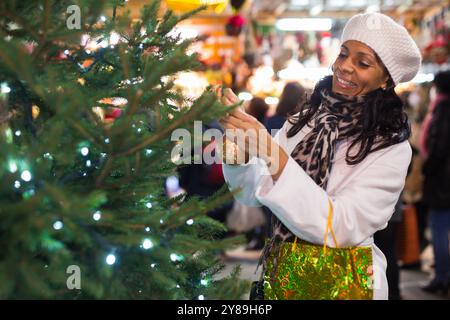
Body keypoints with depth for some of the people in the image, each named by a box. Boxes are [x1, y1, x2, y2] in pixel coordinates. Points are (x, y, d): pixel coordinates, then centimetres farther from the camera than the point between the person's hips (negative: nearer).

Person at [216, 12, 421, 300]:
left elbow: (339, 226, -24)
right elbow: (252, 193, -3)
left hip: (342, 282, -4)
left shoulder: (391, 148, -13)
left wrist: (270, 152, -30)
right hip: (282, 272, 4)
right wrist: (238, 142, -22)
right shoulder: (303, 121, 0)